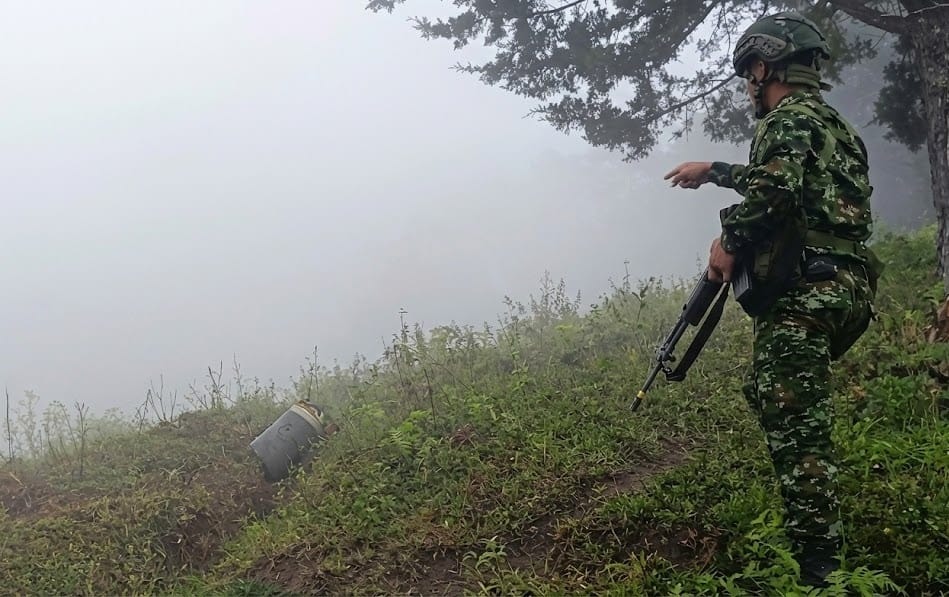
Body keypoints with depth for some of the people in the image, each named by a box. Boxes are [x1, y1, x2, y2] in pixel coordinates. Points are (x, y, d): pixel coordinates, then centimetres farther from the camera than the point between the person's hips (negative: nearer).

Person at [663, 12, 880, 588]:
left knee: (796, 422, -10)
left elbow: (775, 190, -22)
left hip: (806, 291, -10)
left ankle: (817, 566, -11)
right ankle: (814, 538, 26)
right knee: (768, 392, 22)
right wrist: (714, 170, 46)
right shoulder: (833, 123, 25)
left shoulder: (790, 116, -5)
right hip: (847, 287, 10)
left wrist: (731, 240, -9)